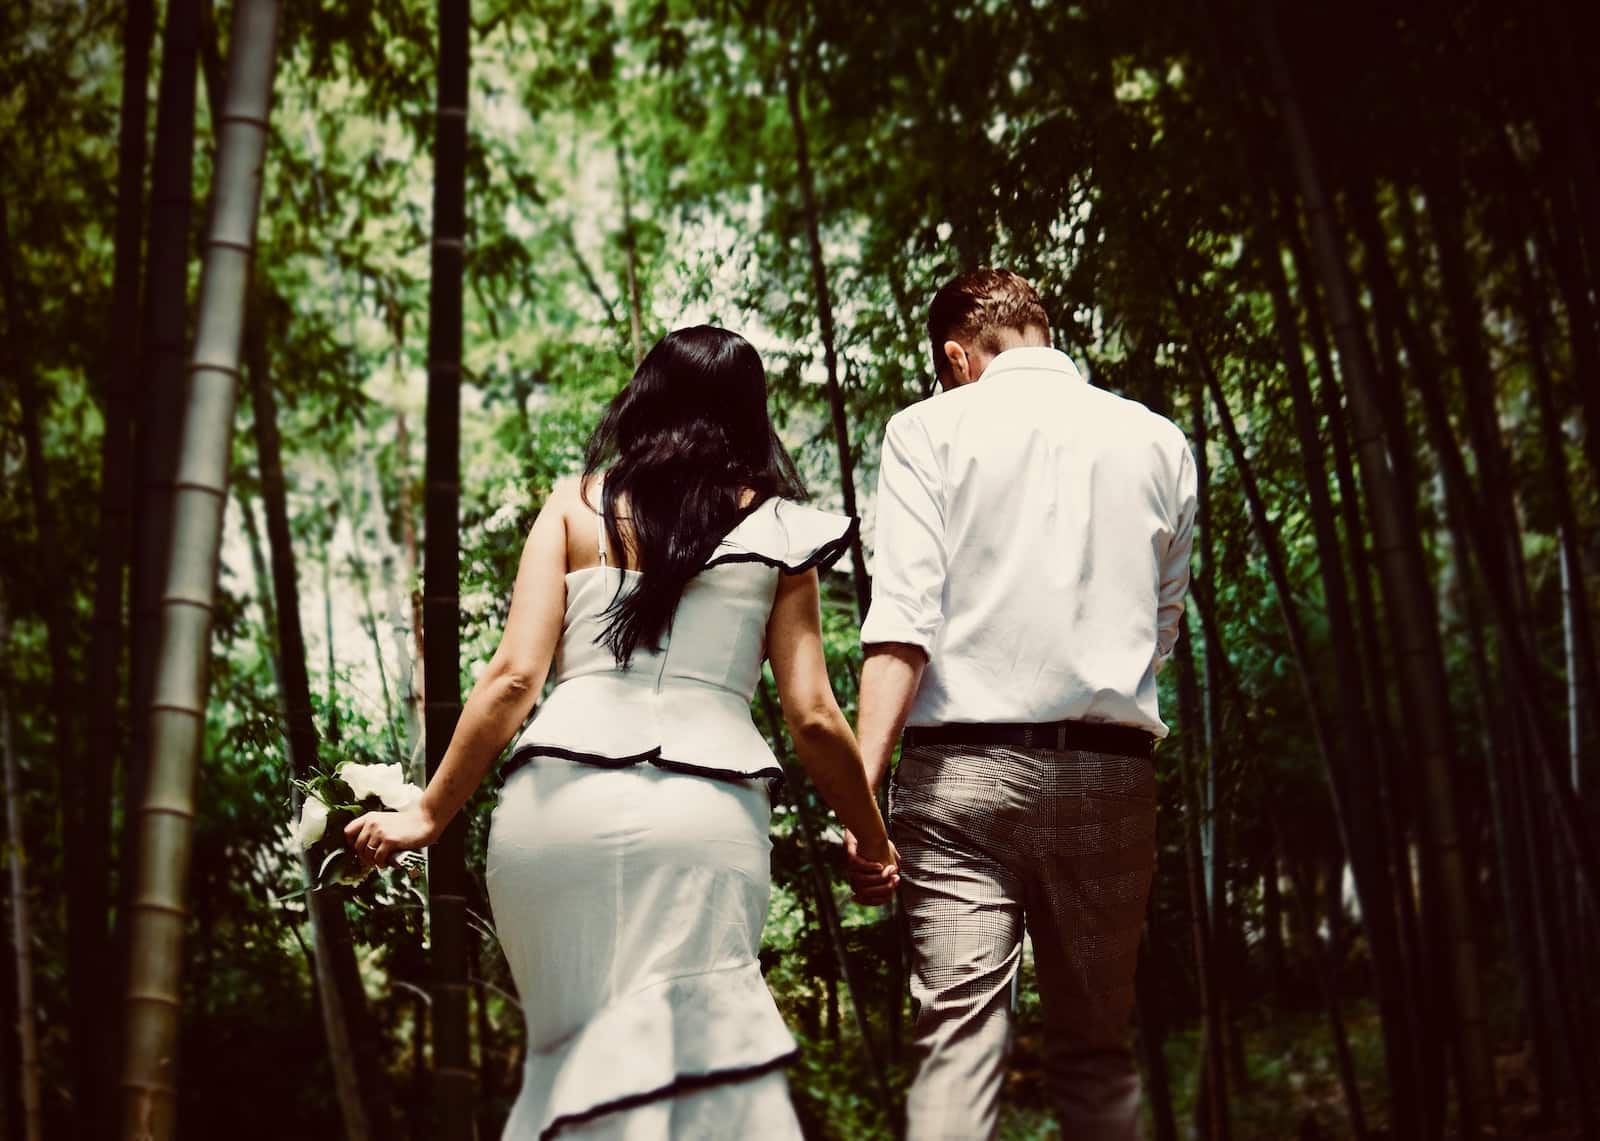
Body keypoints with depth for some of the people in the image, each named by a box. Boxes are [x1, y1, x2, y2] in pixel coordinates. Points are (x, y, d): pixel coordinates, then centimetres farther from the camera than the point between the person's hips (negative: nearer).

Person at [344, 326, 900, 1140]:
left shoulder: (575, 505, 13)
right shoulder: (777, 528, 12)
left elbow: (514, 676, 4)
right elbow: (813, 718, 7)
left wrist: (429, 815, 11)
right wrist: (872, 837, 21)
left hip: (557, 797, 1)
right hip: (704, 811, -1)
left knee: (572, 1053, 14)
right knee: (696, 1064, 0)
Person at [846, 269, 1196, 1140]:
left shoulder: (929, 429, 3)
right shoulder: (1157, 440, 11)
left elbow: (902, 622, -9)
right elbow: (1161, 629, 16)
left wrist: (859, 790, -11)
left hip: (962, 770, -2)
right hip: (1109, 772, 3)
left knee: (956, 1041, -5)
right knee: (1095, 1052, 11)